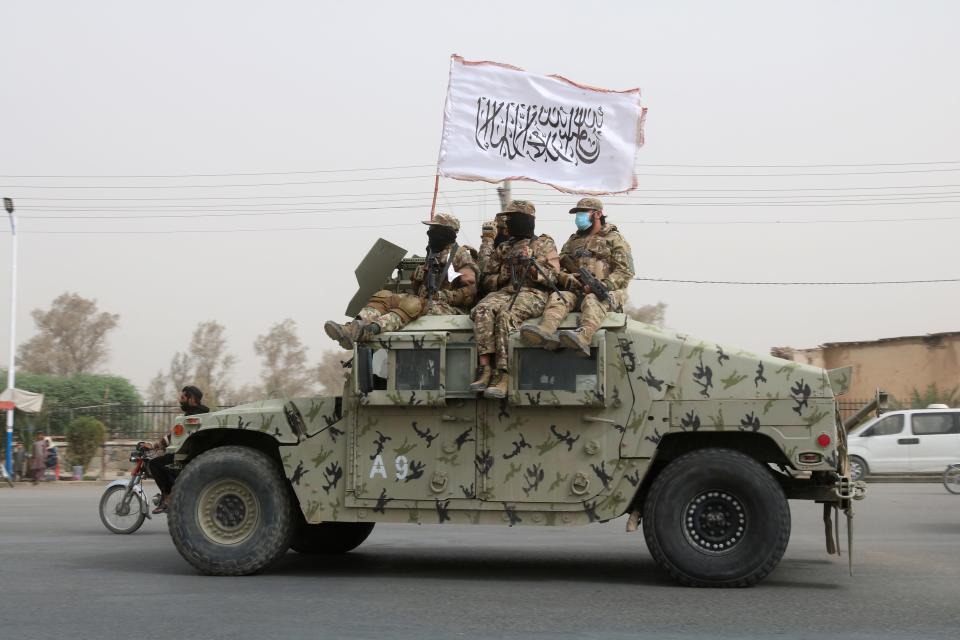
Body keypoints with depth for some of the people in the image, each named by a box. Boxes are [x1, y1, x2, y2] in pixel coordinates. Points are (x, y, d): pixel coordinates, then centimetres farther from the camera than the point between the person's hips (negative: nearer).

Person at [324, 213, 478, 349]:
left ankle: (368, 331, -60)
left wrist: (442, 296, -17)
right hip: (426, 304, 8)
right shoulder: (433, 254, 23)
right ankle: (354, 327, -39)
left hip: (450, 309, -8)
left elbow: (471, 291, -11)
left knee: (413, 304, -37)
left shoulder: (461, 255, -2)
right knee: (384, 296, -11)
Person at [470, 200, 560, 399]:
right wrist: (504, 275, 5)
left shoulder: (545, 245, 15)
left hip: (533, 293, -4)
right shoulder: (503, 248, 26)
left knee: (506, 315, -36)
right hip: (505, 291, 4)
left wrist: (532, 265, -9)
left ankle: (502, 375, -38)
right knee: (482, 310, -30)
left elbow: (554, 278, 5)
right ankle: (485, 368, -35)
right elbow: (488, 281, 25)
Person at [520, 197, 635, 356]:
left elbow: (625, 271, -1)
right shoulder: (573, 241, 27)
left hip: (607, 292, -4)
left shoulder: (614, 239, 11)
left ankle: (583, 336, -67)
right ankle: (546, 331, -57)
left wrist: (601, 285, -16)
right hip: (577, 291, 4)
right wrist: (566, 278, -8)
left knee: (592, 300, -37)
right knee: (558, 297, -26)